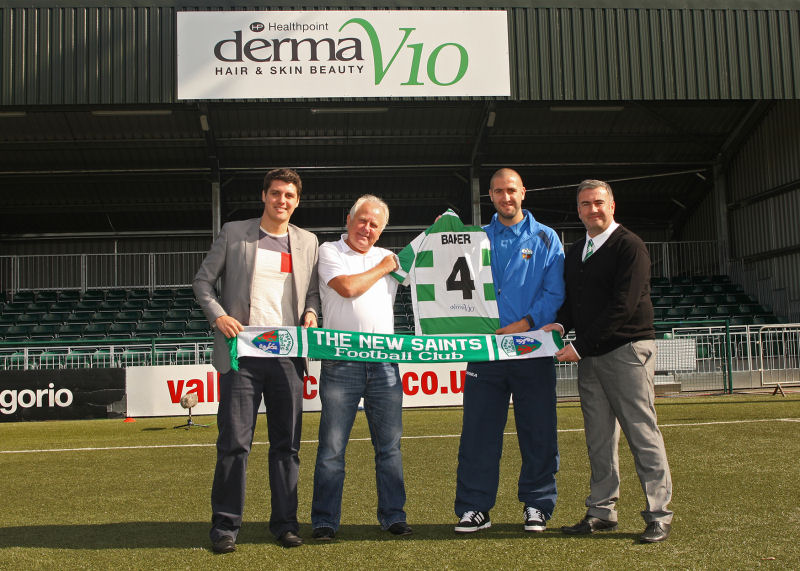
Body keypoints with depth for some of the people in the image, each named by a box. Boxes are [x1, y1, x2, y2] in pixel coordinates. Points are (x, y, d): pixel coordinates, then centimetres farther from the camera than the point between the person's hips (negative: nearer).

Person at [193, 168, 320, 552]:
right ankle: (225, 526, 6)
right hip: (242, 351, -2)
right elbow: (203, 281, 8)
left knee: (287, 444, 5)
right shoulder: (233, 233, 5)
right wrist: (218, 316, -8)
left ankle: (284, 523, 15)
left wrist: (310, 313, -1)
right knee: (234, 443, -3)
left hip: (287, 354, 3)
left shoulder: (308, 242, 13)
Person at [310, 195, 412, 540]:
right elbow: (348, 287, -10)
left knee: (389, 445, 6)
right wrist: (381, 269, 3)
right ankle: (324, 521, 7)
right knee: (332, 446, -2)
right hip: (341, 365, -4)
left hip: (384, 364, 4)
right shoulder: (329, 252, 5)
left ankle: (393, 516, 16)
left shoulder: (390, 258, 19)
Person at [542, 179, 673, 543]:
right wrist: (560, 324, 0)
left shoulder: (629, 246, -7)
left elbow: (623, 306, -15)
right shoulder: (575, 252, 17)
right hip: (590, 356, 7)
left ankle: (658, 515, 3)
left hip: (627, 350, -7)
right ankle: (602, 512, 15)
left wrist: (580, 346, -16)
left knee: (642, 434, -4)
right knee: (599, 438, 9)